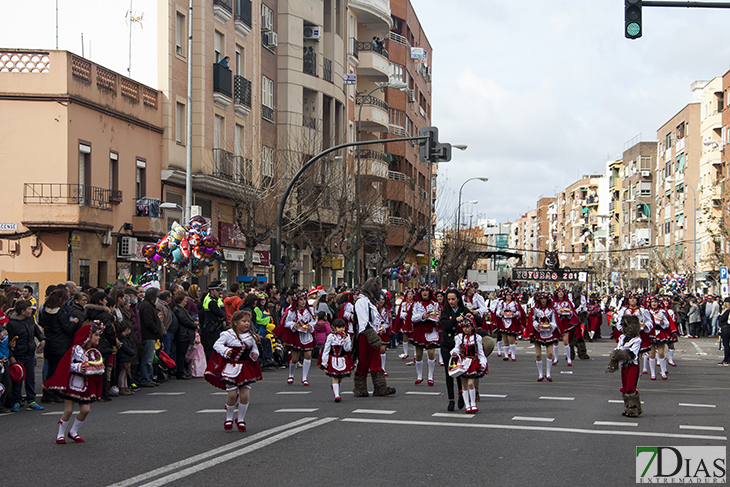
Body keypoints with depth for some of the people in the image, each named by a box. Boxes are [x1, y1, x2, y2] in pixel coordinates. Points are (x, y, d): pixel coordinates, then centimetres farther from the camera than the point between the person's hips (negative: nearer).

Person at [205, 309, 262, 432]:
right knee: (232, 394, -6)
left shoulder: (250, 336, 8)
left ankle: (241, 419, 16)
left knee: (245, 395, -3)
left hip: (247, 368, 4)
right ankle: (229, 418, 16)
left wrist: (255, 354, -1)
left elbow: (254, 348, 20)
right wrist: (225, 351, -23)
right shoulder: (228, 334, -5)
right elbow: (217, 344, -6)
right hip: (231, 368, -4)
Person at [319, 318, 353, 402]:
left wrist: (344, 339, -17)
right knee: (334, 378, -7)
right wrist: (324, 361, -6)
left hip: (343, 360, 3)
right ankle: (336, 395, -10)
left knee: (340, 377, 12)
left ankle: (336, 391, 31)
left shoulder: (347, 336, 1)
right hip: (333, 360, -3)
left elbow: (347, 349, -7)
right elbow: (326, 349, -3)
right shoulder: (330, 336, -6)